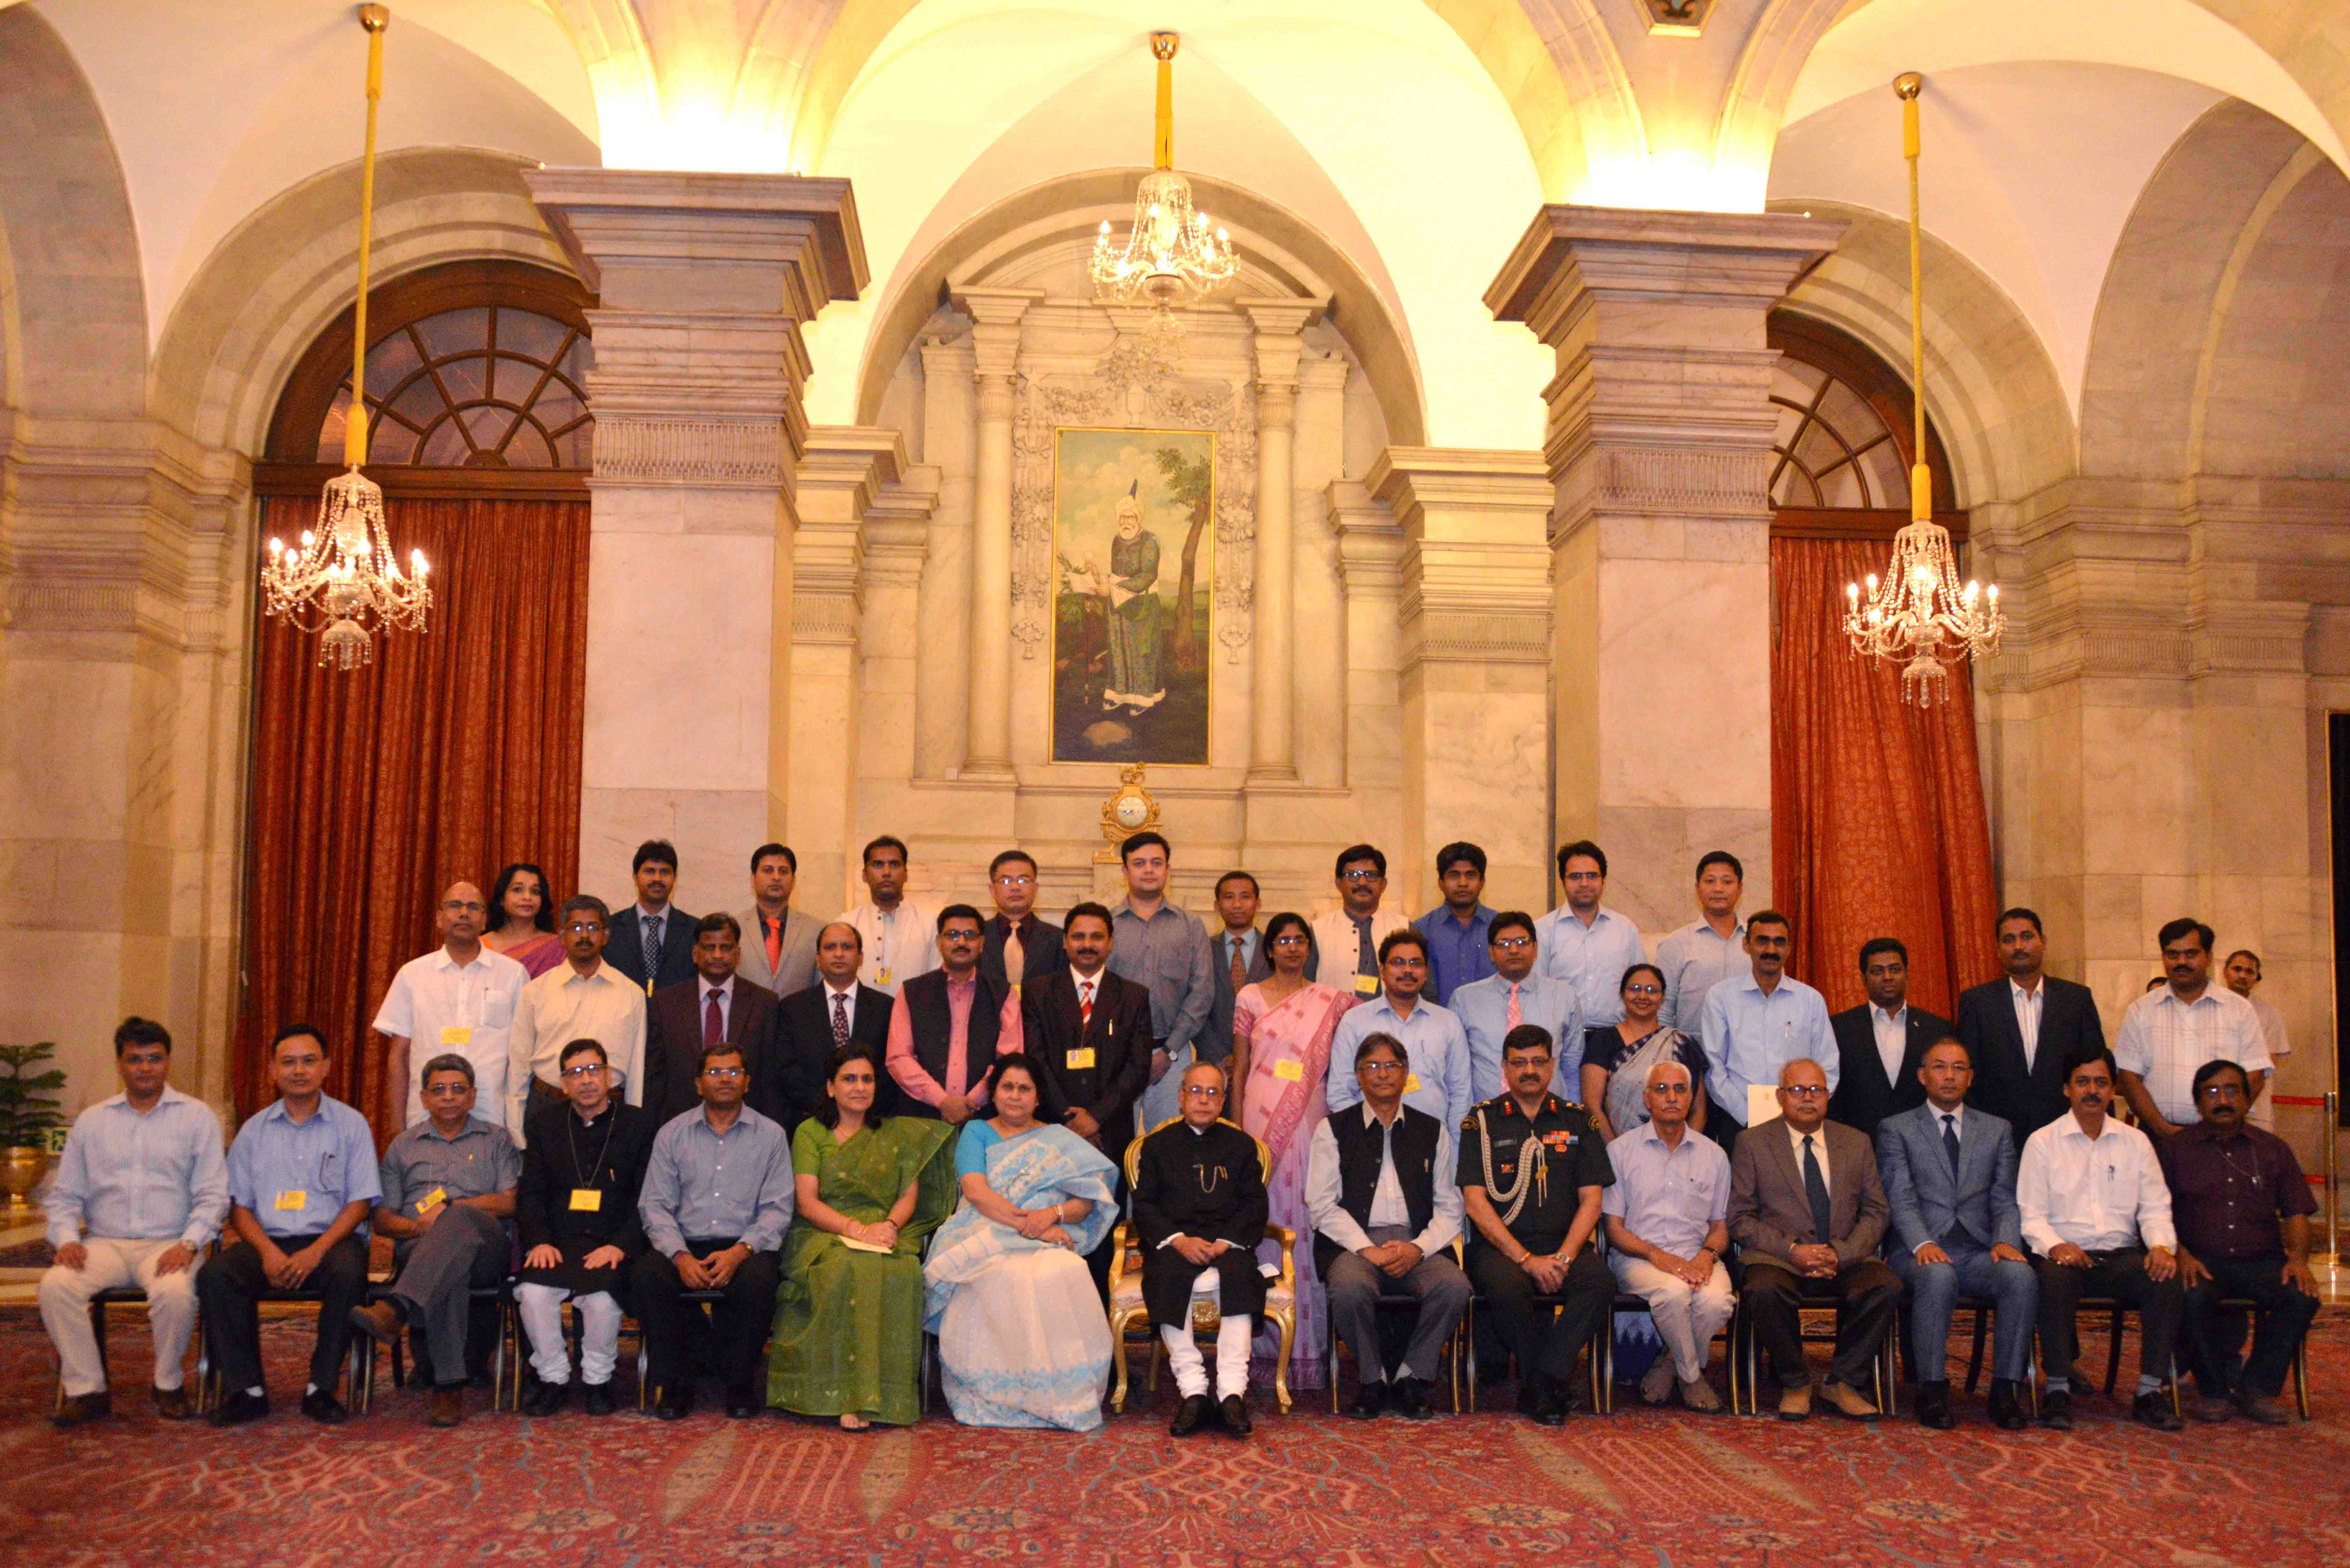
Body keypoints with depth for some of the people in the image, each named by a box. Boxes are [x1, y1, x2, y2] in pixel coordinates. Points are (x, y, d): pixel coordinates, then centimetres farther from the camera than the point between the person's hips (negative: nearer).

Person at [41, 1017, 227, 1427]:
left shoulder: (197, 1117, 7)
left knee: (175, 1292, -34)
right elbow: (63, 1196, 15)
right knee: (55, 1285, -27)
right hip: (104, 1243, 3)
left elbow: (213, 1196, 1)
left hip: (169, 1244, -3)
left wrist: (188, 1244, -15)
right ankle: (87, 1389, -12)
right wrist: (66, 1238, -5)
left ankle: (169, 1385, -8)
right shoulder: (91, 1121, 16)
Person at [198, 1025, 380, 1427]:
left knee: (349, 1272, -35)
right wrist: (268, 1250, -10)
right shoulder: (254, 1130, 16)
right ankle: (246, 1390, -18)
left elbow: (360, 1202, 2)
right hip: (268, 1240, 3)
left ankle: (321, 1389, -21)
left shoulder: (350, 1124, 8)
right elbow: (239, 1206, 11)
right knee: (215, 1274, -27)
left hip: (329, 1239, -2)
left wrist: (317, 1251, -14)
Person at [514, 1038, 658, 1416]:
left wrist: (621, 1245, -13)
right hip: (557, 1243, 2)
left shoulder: (640, 1124, 7)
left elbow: (647, 1198, 1)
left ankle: (597, 1380, -4)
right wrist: (539, 1241, -7)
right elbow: (530, 1192, 11)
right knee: (533, 1293, -27)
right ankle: (553, 1378, -4)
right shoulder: (545, 1124, 16)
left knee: (603, 1297, -30)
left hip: (612, 1246, -2)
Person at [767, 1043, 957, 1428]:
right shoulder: (810, 1133, 11)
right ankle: (848, 1398, -35)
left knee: (903, 1273, -34)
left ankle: (881, 1394, -32)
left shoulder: (897, 1133, 20)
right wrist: (857, 1229, -15)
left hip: (887, 1234, 2)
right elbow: (807, 1202, 0)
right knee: (850, 1270, -37)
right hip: (824, 1237, -2)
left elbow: (910, 1195, 10)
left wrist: (889, 1226, -12)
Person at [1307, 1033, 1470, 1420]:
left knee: (1455, 1286, -29)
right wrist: (1369, 1250, -13)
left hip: (1417, 1245, 2)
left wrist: (1418, 1249, -9)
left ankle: (1410, 1379, -7)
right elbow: (1322, 1203, 1)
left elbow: (1450, 1207, 11)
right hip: (1355, 1241, -2)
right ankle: (1372, 1380, -8)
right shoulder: (1334, 1130, 11)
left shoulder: (1433, 1131, 17)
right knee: (1350, 1288, -35)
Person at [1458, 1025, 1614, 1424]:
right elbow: (1475, 1202, -2)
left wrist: (1563, 1258, -9)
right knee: (1507, 1286, -35)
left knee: (1601, 1282, -29)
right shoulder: (1483, 1122, 7)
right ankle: (1549, 1387, -13)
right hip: (1500, 1246, -2)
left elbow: (1591, 1200, 8)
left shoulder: (1577, 1121, 13)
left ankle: (1541, 1384, -21)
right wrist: (1526, 1259, -12)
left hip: (1564, 1245, 2)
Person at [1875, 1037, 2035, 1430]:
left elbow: (2005, 1199, 11)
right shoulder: (1896, 1129, 10)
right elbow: (1901, 1198, -3)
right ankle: (1932, 1391, -26)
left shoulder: (1997, 1130, 20)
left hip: (1979, 1251, 3)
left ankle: (2006, 1389, -20)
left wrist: (2006, 1241, -10)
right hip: (1920, 1252, -3)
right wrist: (1923, 1243, -21)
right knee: (1938, 1276, -36)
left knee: (2022, 1275, -30)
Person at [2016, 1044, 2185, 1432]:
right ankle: (2058, 1388, -24)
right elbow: (2031, 1215, 0)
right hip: (2066, 1254, -3)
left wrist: (2162, 1246, -10)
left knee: (2168, 1280, -28)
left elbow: (2155, 1208, 11)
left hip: (2121, 1255, 3)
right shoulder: (2042, 1142, 6)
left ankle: (2150, 1391, -18)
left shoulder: (2135, 1142, 16)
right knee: (2055, 1280, -36)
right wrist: (2055, 1246, -20)